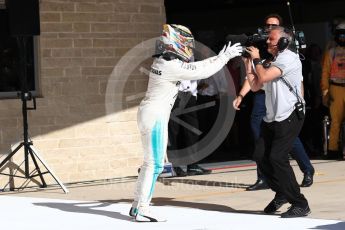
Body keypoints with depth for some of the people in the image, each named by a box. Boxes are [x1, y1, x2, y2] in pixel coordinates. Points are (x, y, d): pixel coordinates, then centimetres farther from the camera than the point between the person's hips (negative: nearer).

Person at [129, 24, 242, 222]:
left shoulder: (166, 62, 10)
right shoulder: (172, 66, -19)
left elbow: (197, 67, 17)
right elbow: (203, 72, -17)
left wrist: (220, 57, 14)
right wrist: (226, 57, -7)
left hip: (153, 115, 10)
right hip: (154, 117, -10)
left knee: (151, 162, 15)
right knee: (155, 164, -5)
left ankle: (138, 205, 20)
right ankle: (142, 210, -1)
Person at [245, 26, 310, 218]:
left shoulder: (289, 58, -10)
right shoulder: (273, 63, 21)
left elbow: (264, 77, -19)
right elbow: (255, 86, 19)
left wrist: (256, 59, -2)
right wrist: (249, 62, 12)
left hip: (289, 117, -9)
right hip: (272, 118, 9)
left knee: (277, 157, -17)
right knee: (261, 155, 2)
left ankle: (300, 204, -12)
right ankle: (282, 194, 19)